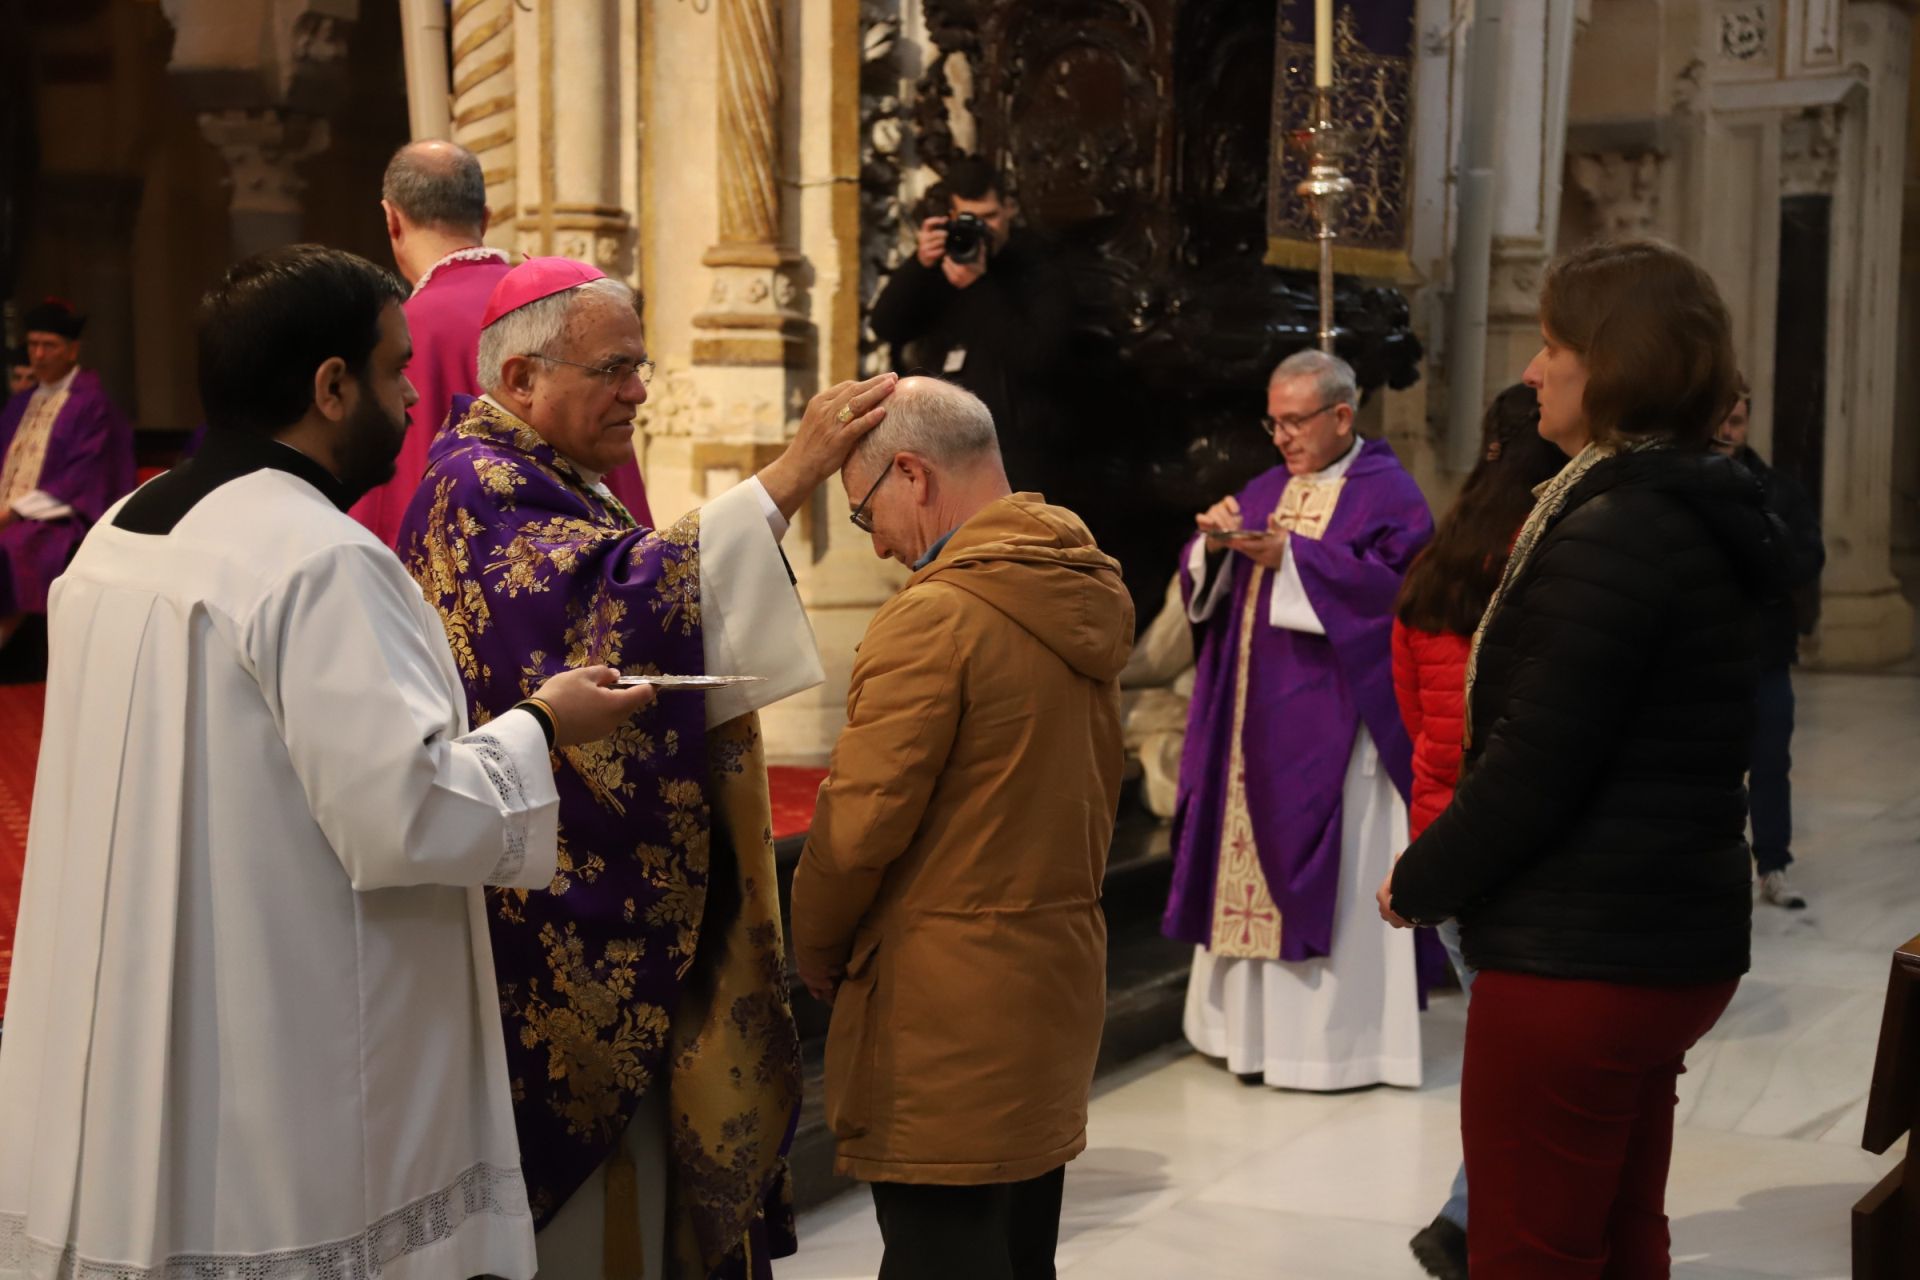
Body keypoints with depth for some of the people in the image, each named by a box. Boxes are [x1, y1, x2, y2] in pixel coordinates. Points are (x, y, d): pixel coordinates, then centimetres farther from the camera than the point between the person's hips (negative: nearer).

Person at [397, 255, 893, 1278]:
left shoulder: (562, 483, 16)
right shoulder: (479, 483, -16)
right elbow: (613, 604, -32)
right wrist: (785, 480, -32)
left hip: (611, 912, 10)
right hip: (552, 921, -10)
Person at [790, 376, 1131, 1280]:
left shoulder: (934, 614, -17)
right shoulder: (1083, 602, 8)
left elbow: (860, 820, -16)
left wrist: (816, 949, 0)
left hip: (950, 1011, -9)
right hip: (1059, 982, 9)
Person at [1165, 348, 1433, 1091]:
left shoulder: (1386, 492, -4)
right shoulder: (1265, 489, 16)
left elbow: (1395, 583, -18)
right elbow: (1204, 586, 13)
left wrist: (1289, 556, -20)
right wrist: (1216, 544, -9)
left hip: (1331, 728, -7)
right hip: (1254, 722, 7)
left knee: (1328, 875, -5)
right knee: (1250, 856, 8)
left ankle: (1338, 1037, 2)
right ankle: (1252, 1021, 16)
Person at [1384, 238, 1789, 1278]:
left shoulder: (1612, 537, -20)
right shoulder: (1700, 519, 11)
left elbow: (1533, 764, -22)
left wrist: (1419, 883, -7)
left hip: (1577, 957, -10)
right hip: (1676, 942, 10)